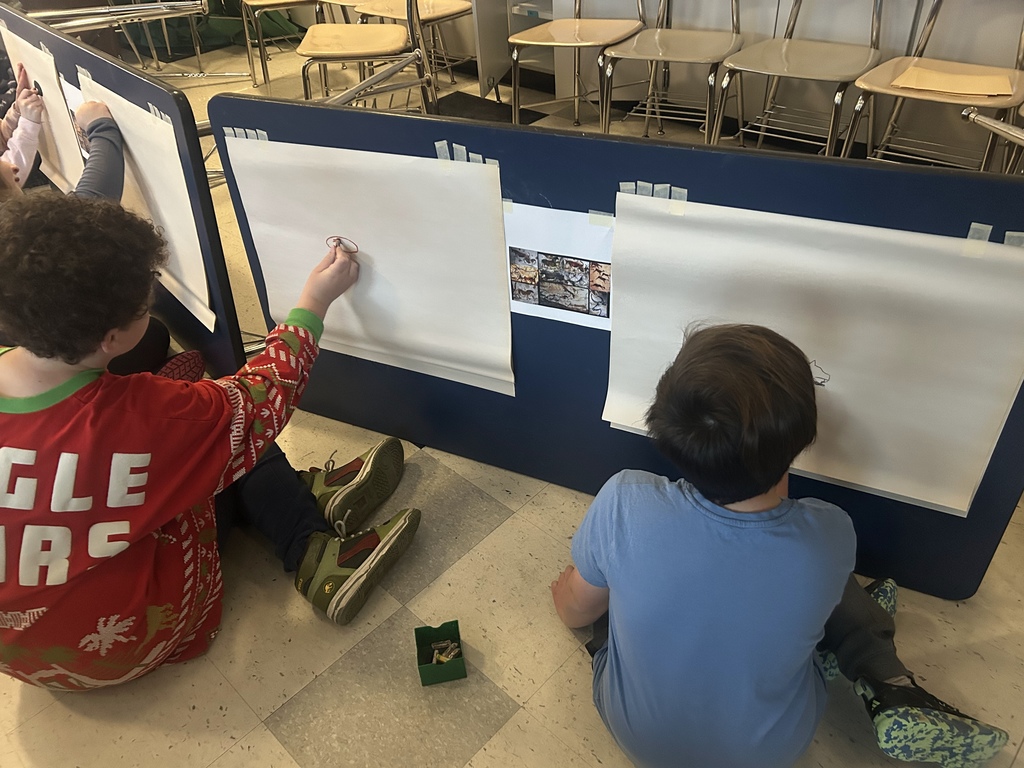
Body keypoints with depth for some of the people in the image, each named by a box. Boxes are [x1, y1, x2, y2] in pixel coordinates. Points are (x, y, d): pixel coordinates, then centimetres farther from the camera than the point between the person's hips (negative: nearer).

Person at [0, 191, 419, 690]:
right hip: (120, 650, -5)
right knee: (242, 441, 1)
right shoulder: (136, 417, -34)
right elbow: (260, 400, -17)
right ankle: (315, 559, 13)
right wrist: (313, 304, -7)